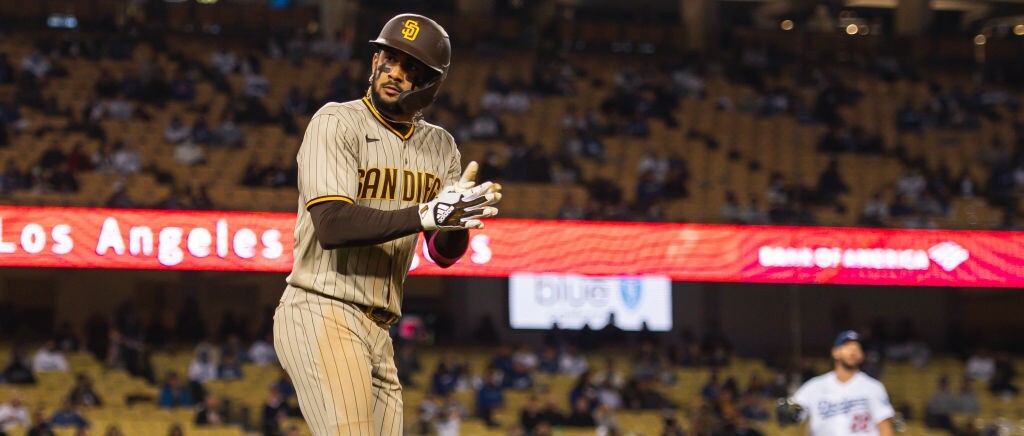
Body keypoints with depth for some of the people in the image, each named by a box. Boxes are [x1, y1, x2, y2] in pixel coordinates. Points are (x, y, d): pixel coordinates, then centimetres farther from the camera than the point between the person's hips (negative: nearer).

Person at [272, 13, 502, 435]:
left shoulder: (440, 147, 13)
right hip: (320, 313, -7)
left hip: (378, 333, 7)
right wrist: (425, 215, -28)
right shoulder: (337, 123, -6)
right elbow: (331, 225, -20)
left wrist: (459, 218, -17)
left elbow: (444, 254, 6)